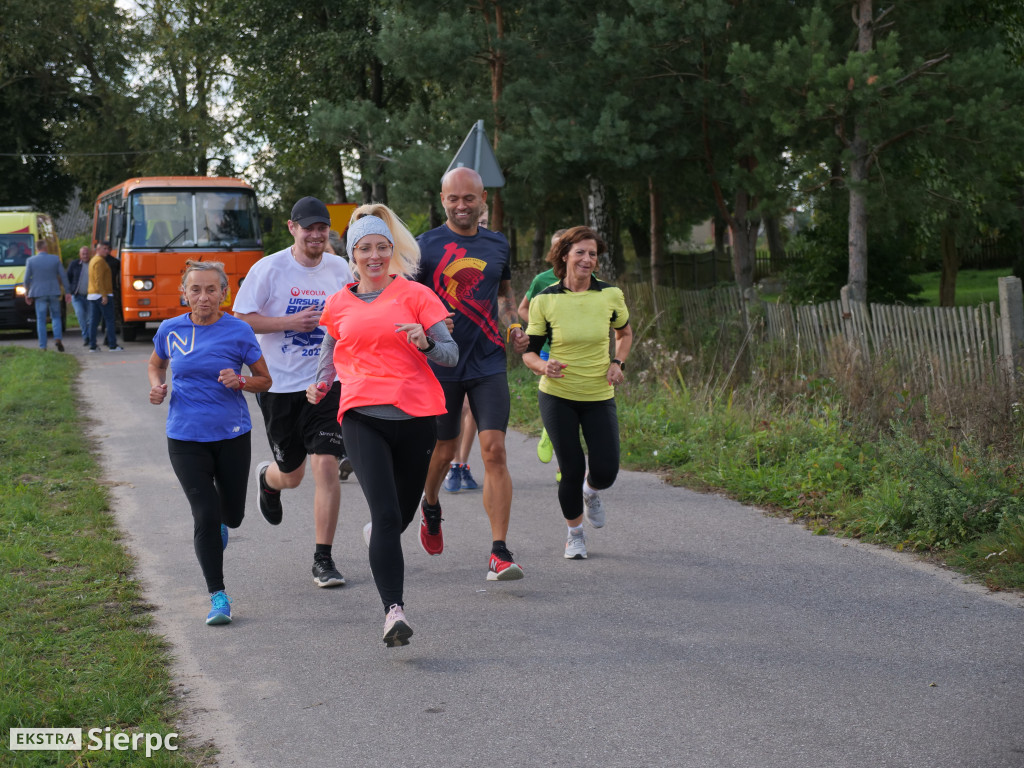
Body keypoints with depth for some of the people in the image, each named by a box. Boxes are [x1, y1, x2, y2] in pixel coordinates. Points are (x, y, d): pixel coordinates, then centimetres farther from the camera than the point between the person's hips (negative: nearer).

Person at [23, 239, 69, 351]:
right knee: (56, 317, 13)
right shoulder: (55, 259, -1)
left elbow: (27, 279, -1)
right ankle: (58, 338, -8)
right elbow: (63, 276, 1)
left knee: (41, 320, 5)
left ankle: (43, 346, 3)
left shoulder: (30, 261, -3)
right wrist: (67, 291, 8)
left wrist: (27, 293, 13)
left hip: (39, 293, -1)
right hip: (54, 293, 1)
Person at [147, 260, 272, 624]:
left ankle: (217, 520, 51)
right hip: (185, 439, 0)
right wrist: (157, 386, -1)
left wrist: (240, 381, -19)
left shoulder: (238, 331, -7)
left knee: (232, 515, 11)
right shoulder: (170, 330, -1)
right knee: (205, 515, -11)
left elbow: (265, 380, 2)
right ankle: (218, 597, 1)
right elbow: (156, 363, 20)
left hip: (232, 436, 0)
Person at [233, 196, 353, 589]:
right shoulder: (269, 268, -7)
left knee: (326, 466, -11)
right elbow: (240, 318, -7)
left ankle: (323, 559, 0)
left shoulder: (339, 268, 4)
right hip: (280, 384, -1)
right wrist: (290, 322, -18)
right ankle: (267, 478, 51)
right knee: (291, 474, 11)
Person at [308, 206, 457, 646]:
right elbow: (331, 348, 31)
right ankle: (394, 610, -19)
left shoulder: (415, 295, 4)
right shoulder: (340, 303, 11)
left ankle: (378, 535, 51)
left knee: (402, 514, 14)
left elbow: (451, 354, 1)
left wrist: (425, 343, -19)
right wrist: (321, 383, 15)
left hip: (415, 415, 0)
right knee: (385, 513, -16)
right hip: (362, 416, 0)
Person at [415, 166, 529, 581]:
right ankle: (431, 508, 45)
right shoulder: (425, 246, -3)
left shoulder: (497, 245, 9)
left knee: (494, 451, -11)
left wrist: (513, 327, 7)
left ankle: (499, 553, -10)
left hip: (488, 364, 2)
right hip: (440, 364, -1)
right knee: (442, 452, 11)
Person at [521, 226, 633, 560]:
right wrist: (544, 367, -23)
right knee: (571, 470, -4)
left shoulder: (610, 295, -4)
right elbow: (529, 351, -2)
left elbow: (624, 333, 16)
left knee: (606, 472, -6)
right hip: (557, 396, -2)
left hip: (599, 396, 2)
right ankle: (574, 533, 22)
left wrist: (617, 362, -2)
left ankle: (590, 491, 33)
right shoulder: (544, 301, -9)